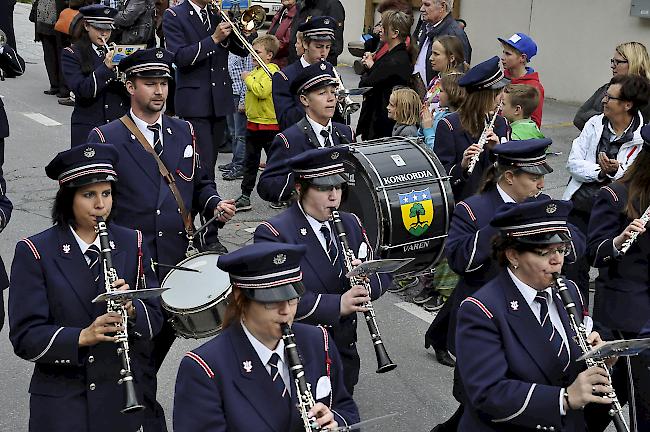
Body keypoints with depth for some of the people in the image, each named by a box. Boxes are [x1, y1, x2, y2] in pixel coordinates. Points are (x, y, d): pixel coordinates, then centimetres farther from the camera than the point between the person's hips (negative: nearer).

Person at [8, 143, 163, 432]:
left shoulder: (131, 244, 0)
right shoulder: (35, 253, -9)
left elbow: (155, 319, 2)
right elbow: (25, 337, -13)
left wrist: (131, 309, -20)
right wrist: (82, 337, -28)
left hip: (119, 395, 3)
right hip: (60, 401, -3)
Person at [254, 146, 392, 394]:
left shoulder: (350, 224, 6)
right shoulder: (273, 234, -15)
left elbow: (381, 273, 9)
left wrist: (367, 283, -14)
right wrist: (337, 304, -31)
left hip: (345, 353, 6)